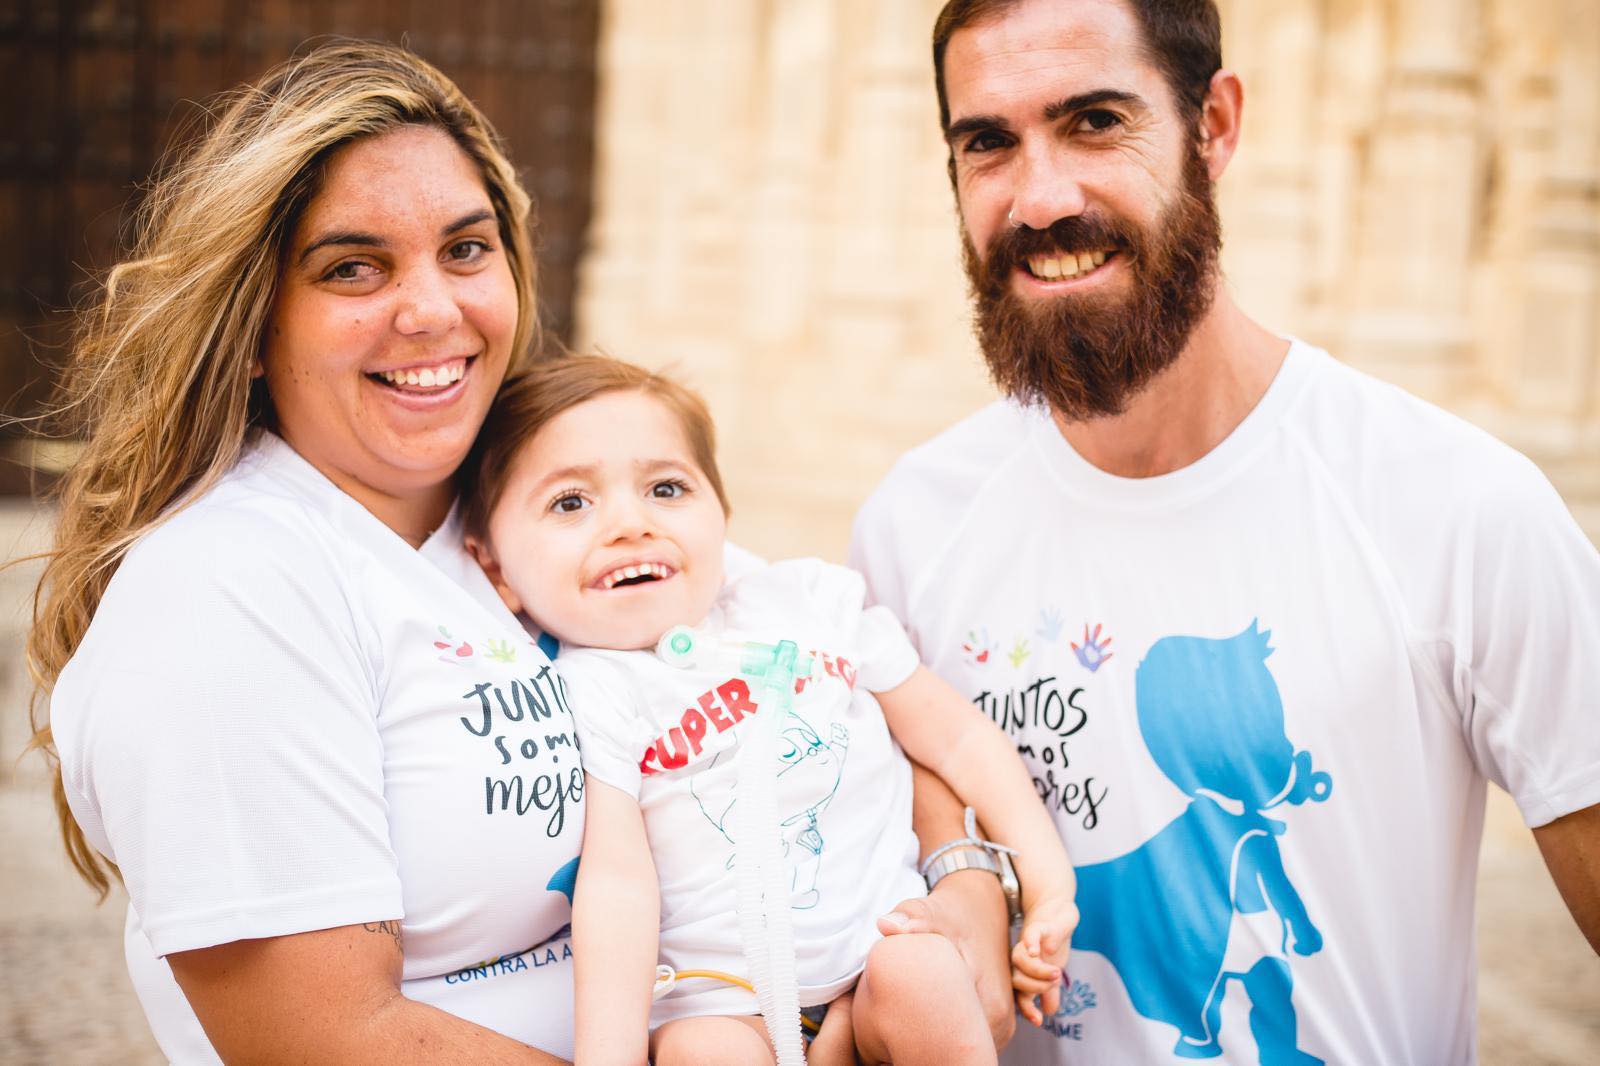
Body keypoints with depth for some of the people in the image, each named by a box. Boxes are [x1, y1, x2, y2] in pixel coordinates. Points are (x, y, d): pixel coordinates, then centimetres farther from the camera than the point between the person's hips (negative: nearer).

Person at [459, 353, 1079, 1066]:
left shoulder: (812, 599, 4)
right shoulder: (591, 692, -6)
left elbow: (953, 736, 10)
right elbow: (617, 881, -15)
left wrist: (1047, 880, 4)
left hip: (883, 934, 2)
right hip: (717, 993, -2)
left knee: (920, 977, -27)